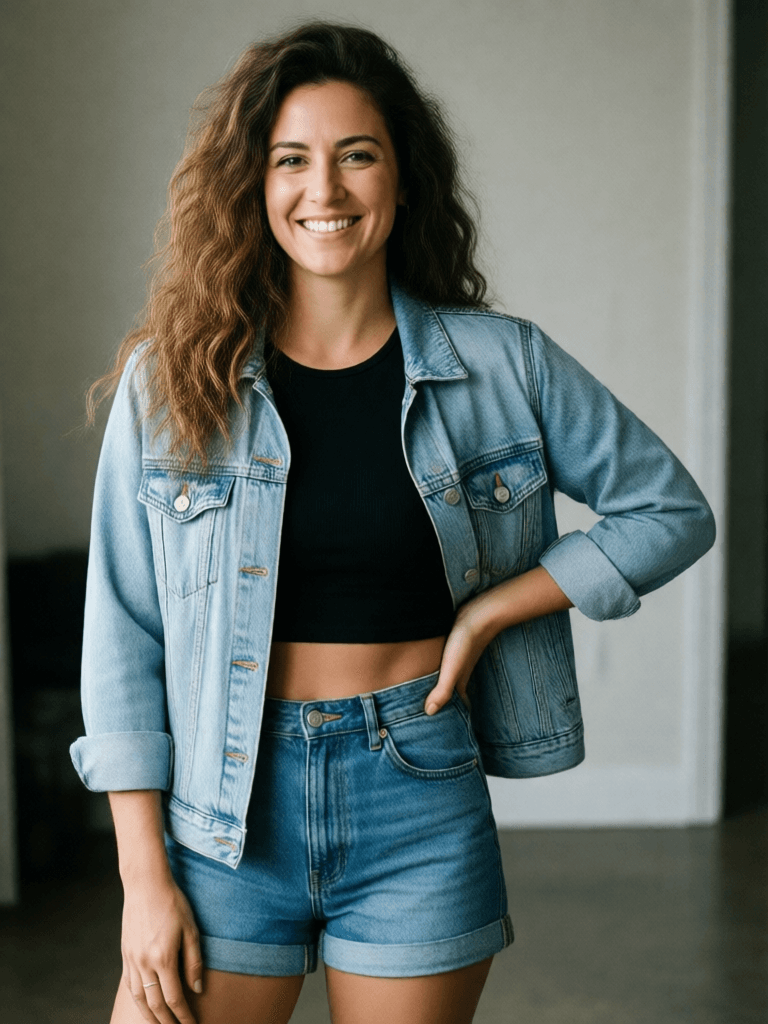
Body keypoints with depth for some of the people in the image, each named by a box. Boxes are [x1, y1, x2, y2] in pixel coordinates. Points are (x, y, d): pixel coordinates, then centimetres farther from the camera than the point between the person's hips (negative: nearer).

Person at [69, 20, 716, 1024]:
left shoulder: (502, 365, -1)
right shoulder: (172, 379, -2)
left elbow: (671, 510, 7)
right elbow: (123, 633, -1)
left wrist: (491, 611, -4)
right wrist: (144, 875, -4)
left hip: (421, 804, 0)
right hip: (229, 814, 0)